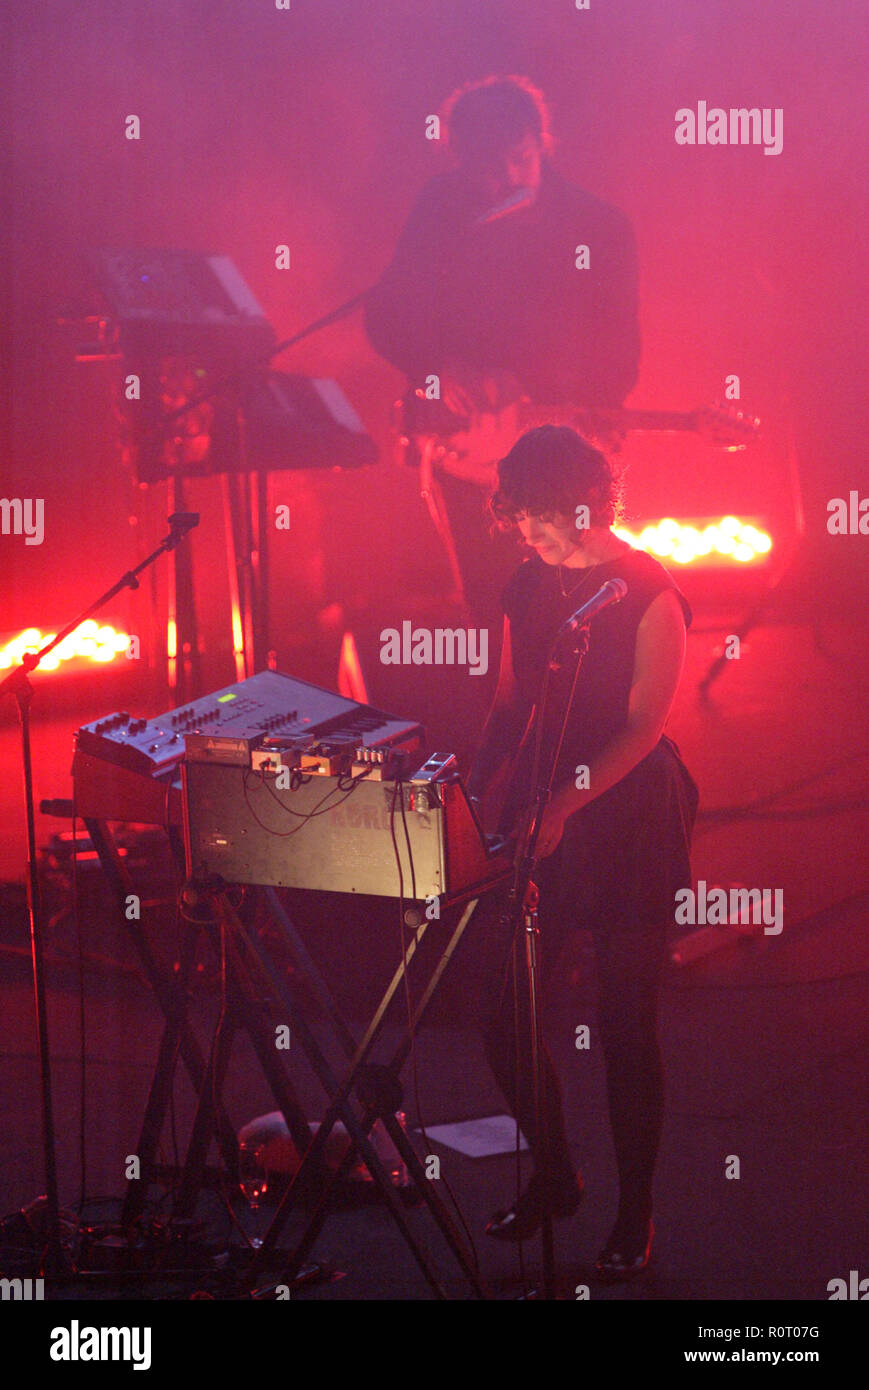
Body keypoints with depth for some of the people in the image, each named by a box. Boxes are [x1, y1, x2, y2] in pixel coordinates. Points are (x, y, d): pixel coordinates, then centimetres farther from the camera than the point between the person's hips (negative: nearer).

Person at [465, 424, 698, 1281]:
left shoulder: (647, 593, -9)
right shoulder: (527, 588, 9)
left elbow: (644, 724, -15)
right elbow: (509, 705, 13)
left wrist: (563, 805, -24)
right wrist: (474, 789, -2)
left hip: (628, 818, -5)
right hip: (539, 820, 6)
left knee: (625, 1024, -1)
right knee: (504, 1008, 4)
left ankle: (634, 1217, 14)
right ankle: (552, 1178, 26)